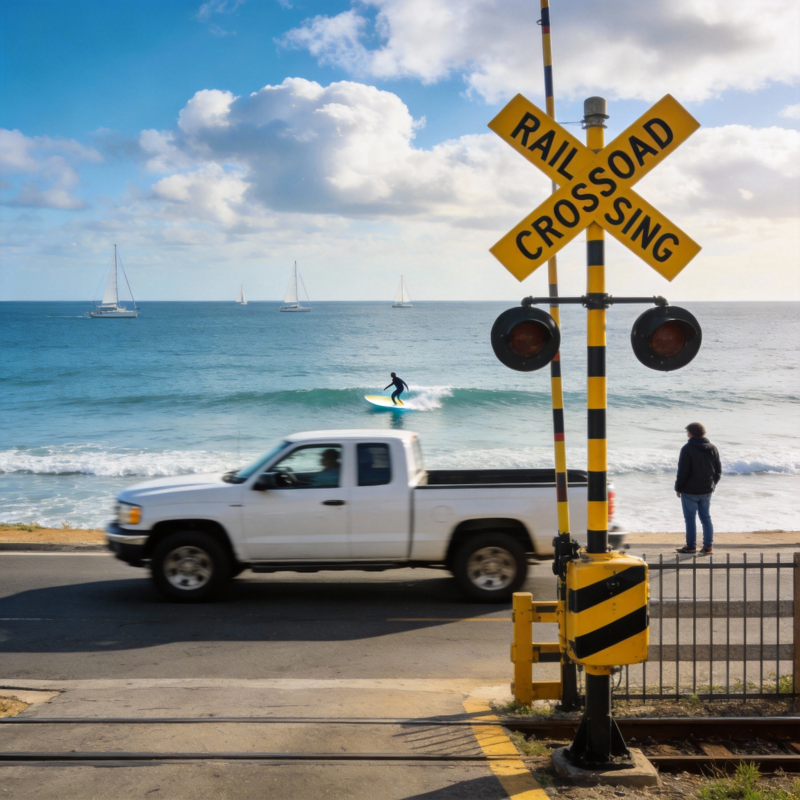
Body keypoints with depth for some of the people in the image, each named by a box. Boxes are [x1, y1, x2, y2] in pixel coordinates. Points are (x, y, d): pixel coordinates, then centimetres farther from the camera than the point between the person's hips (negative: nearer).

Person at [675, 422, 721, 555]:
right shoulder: (712, 448, 6)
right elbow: (718, 470, 10)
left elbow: (683, 471, -15)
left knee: (690, 518, 3)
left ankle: (691, 546, 8)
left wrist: (678, 488, -5)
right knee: (706, 518, 11)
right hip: (707, 490, 6)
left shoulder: (687, 449, -13)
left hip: (690, 491, -6)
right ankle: (707, 546, 11)